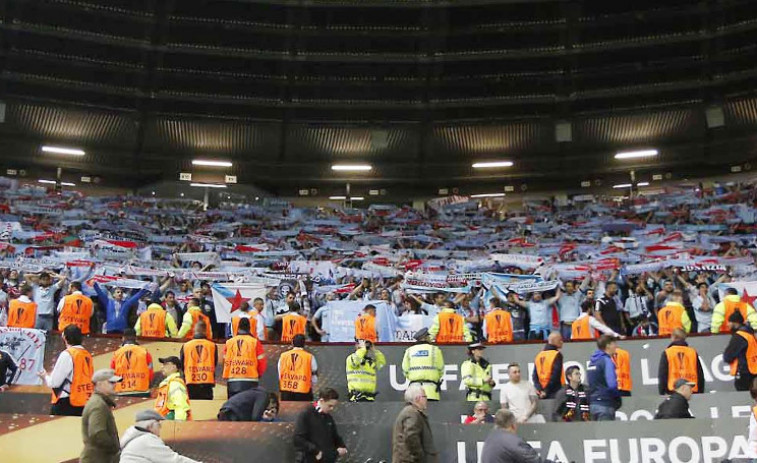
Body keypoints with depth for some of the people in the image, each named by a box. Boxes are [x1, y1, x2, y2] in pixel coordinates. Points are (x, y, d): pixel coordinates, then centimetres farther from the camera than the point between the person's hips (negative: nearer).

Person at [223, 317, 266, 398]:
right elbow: (262, 362, 0)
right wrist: (258, 374, 18)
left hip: (232, 382, 3)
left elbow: (225, 362, 10)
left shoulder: (228, 342, 8)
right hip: (250, 382, -3)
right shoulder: (255, 342, 0)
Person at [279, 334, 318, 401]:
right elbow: (314, 379, 0)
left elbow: (279, 375, 9)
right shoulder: (310, 357, -5)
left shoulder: (283, 356, 3)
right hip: (303, 391, -3)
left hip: (286, 391, 3)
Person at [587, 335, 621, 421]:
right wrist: (618, 399, -3)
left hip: (593, 404, 8)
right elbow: (612, 385, -19)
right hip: (605, 405, -8)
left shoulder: (592, 361, 13)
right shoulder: (606, 360, -12)